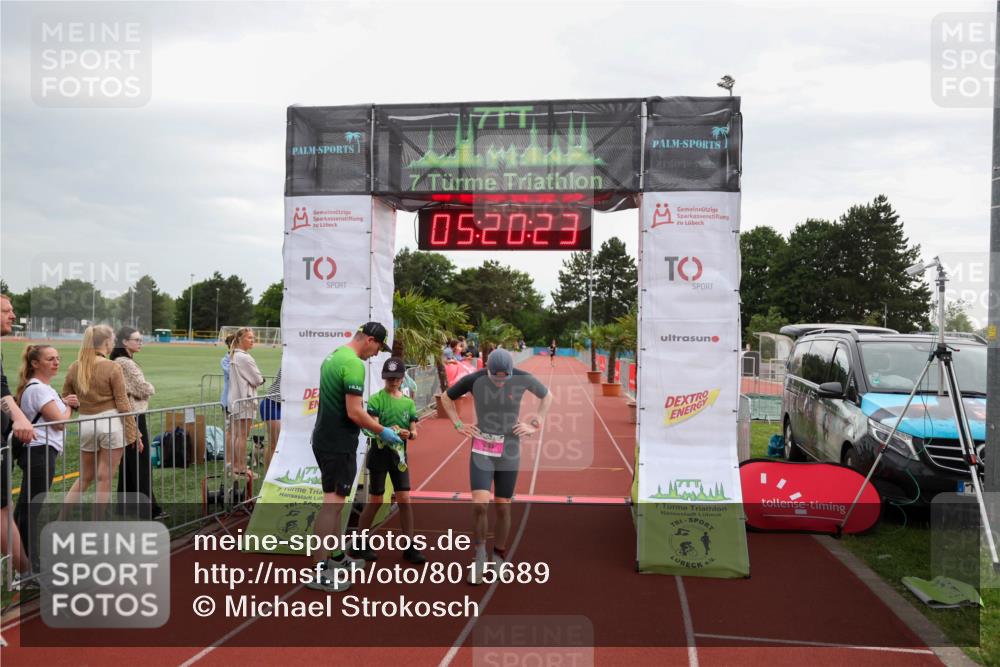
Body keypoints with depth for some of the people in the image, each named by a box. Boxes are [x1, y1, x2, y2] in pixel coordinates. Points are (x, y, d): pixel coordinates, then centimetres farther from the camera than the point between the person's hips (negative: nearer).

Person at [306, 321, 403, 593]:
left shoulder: (333, 356, 12)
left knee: (334, 501, 18)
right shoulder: (354, 364, -20)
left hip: (324, 438, 10)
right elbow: (354, 413, -22)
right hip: (338, 444, -10)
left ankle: (337, 556, 29)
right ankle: (319, 572, -1)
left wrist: (360, 408, 21)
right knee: (333, 503, -5)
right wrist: (382, 431, -11)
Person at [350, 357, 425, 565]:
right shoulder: (376, 398, -6)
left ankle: (409, 547, 7)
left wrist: (408, 433, -19)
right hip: (379, 452, -4)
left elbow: (414, 432, 4)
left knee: (404, 499, -1)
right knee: (375, 501, 3)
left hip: (399, 453, 4)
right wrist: (387, 431, -35)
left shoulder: (408, 402, 6)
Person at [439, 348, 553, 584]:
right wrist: (459, 425, 0)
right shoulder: (474, 380, -11)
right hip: (482, 449, -1)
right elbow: (446, 397, 9)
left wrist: (535, 424, 2)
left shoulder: (523, 379, -10)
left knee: (503, 507, 6)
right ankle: (479, 556, 6)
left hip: (509, 451, 1)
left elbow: (547, 396, 11)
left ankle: (499, 556, 26)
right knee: (479, 504, -14)